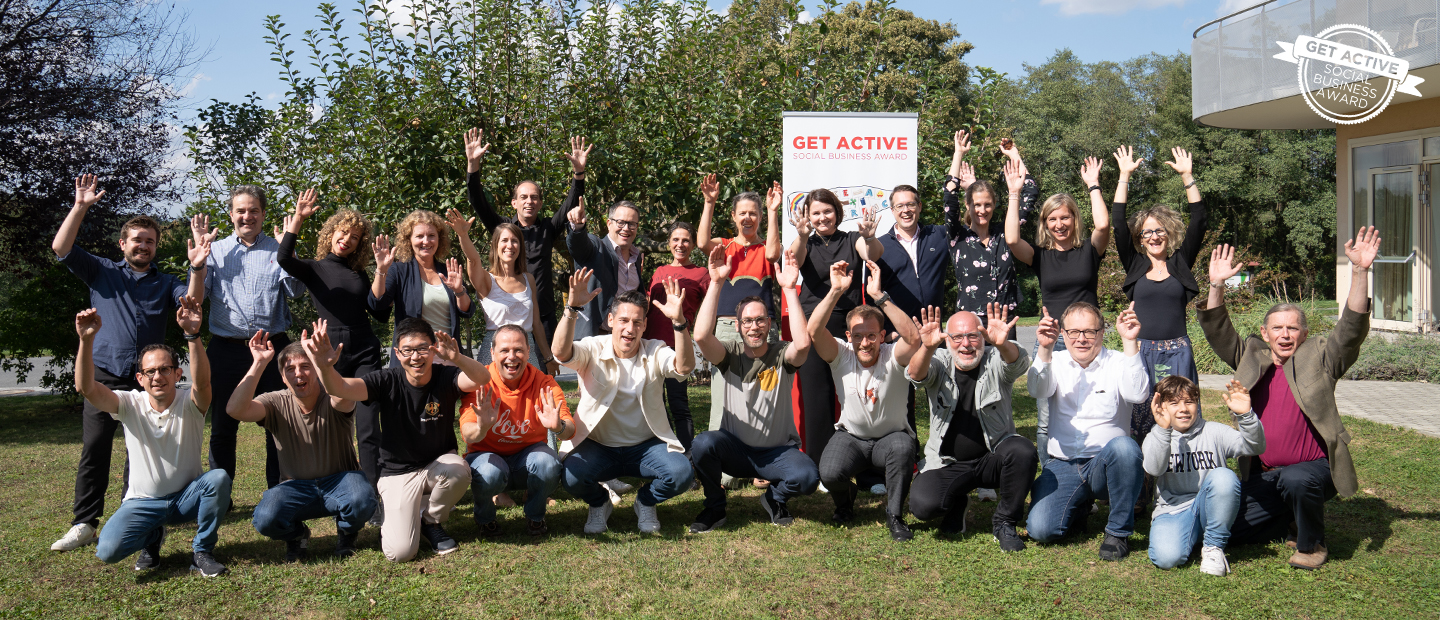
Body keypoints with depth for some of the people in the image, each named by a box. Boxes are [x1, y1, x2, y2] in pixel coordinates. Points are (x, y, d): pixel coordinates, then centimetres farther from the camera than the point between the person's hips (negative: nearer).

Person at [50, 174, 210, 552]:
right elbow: (61, 248, 1)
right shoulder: (102, 272, 14)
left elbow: (192, 300, -4)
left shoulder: (165, 282, 16)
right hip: (105, 375, -1)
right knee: (94, 449, -6)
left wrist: (197, 267, -21)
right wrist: (80, 207, -7)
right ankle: (84, 524, -3)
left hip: (146, 379, 1)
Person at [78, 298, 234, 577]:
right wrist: (86, 340, -38)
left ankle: (202, 551, -9)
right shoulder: (131, 404, -7)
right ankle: (152, 539, 13)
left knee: (218, 478, -33)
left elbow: (202, 382, -36)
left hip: (187, 497, -1)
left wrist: (193, 335, -52)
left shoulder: (190, 403, -12)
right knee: (108, 550, -26)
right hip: (143, 502, 1)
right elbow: (85, 387, -23)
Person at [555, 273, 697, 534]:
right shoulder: (593, 349, -6)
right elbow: (561, 353, -28)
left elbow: (684, 366, -24)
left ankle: (645, 502, 10)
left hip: (646, 446, 1)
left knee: (681, 473, -27)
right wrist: (572, 308, -43)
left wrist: (679, 322, -41)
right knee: (571, 476, -31)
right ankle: (600, 504, 8)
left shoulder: (655, 352, -3)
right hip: (597, 446, -1)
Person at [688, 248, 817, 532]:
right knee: (704, 443, -32)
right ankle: (715, 507, -3)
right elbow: (701, 335, -23)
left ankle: (775, 498, 9)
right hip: (735, 448, 0)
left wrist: (789, 289, -28)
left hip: (777, 451, 0)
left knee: (808, 477, -30)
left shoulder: (781, 355, -4)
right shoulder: (730, 355, -2)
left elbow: (803, 342, -28)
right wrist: (716, 282, -25)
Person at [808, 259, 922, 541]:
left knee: (902, 446, -37)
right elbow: (814, 330, -28)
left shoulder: (893, 357, -16)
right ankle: (845, 502, 12)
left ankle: (895, 515, -14)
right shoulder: (841, 356, -10)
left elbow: (913, 337, -39)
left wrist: (879, 296, -44)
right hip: (851, 436, 1)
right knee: (829, 475, -28)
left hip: (890, 436, -1)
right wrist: (836, 291, -39)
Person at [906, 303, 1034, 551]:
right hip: (948, 463, 1)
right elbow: (916, 374, -24)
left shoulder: (995, 361, -5)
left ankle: (1005, 523, -7)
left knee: (1023, 452, -33)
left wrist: (1002, 344, -54)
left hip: (993, 457, 0)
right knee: (923, 505, -25)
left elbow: (1018, 363, -29)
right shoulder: (940, 363, -2)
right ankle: (956, 502, 15)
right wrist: (927, 348, -48)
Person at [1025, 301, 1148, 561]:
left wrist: (1130, 342, -25)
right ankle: (1079, 506, 18)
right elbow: (1038, 391, -15)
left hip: (1106, 465, -1)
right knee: (1039, 529, -21)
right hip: (1062, 465, 2)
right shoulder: (1056, 362, 7)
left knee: (1124, 446, -37)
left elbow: (1137, 394, -18)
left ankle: (1118, 531, -15)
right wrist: (1044, 349, -32)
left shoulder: (1118, 363, 2)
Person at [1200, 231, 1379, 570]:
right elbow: (1217, 332, 1)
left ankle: (1312, 544, -9)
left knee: (1296, 480, -39)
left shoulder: (1318, 359, -4)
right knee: (1233, 532, -1)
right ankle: (1293, 514, 27)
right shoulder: (1251, 357, 7)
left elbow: (1353, 327, -16)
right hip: (1262, 475, 5)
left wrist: (1360, 271, -27)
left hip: (1313, 467, -5)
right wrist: (1217, 286, -11)